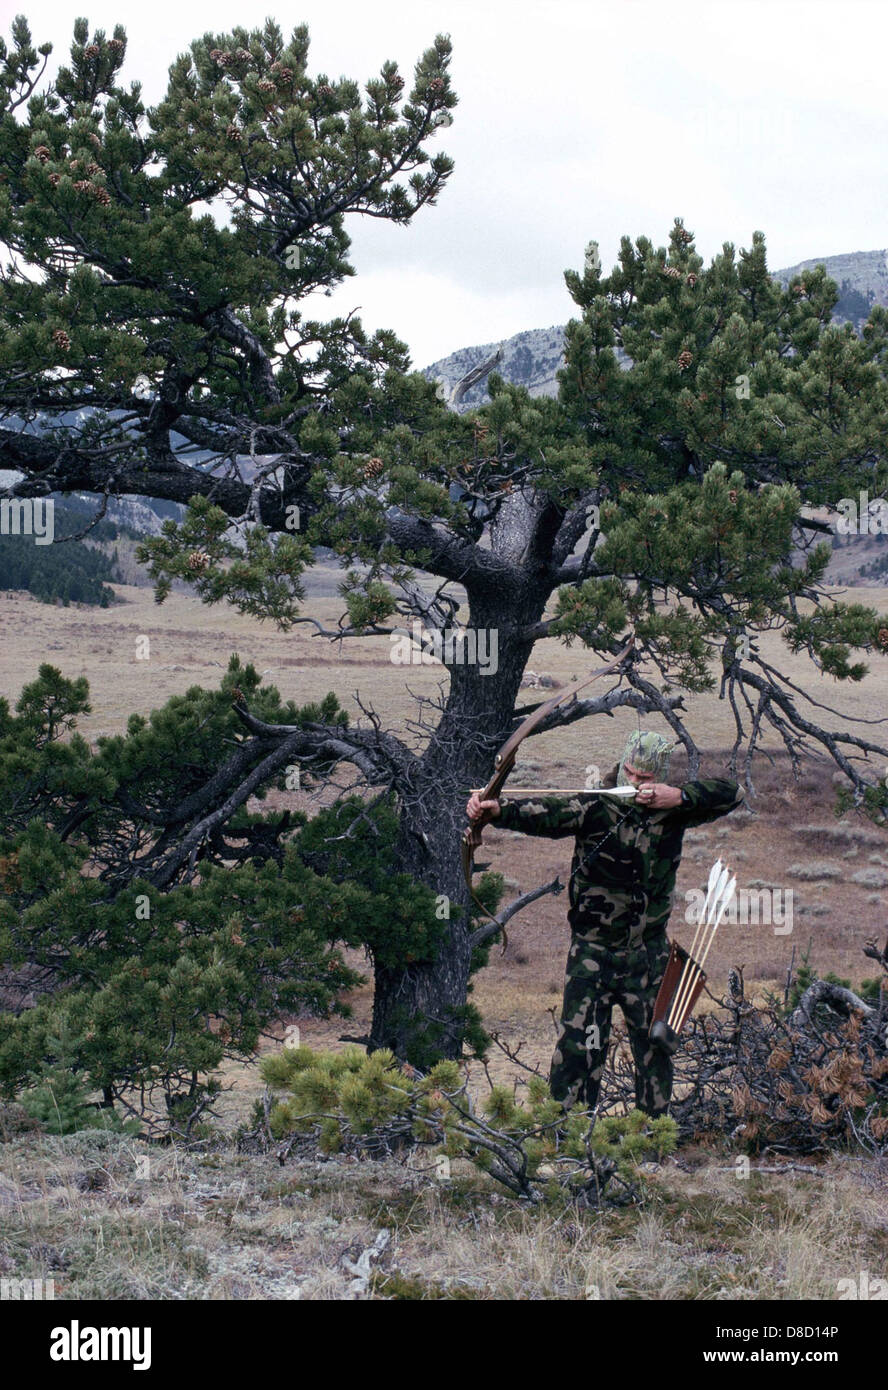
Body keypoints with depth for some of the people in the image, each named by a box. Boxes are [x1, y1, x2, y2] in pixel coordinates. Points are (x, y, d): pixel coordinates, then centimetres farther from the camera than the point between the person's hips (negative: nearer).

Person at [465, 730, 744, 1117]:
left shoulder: (671, 808, -1)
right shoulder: (596, 806, -12)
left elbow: (732, 793, -3)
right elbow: (547, 814, -27)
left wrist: (679, 797, -19)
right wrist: (498, 809, -46)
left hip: (649, 955, 4)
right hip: (592, 954, -3)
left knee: (654, 1047, 14)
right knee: (579, 1047, -8)